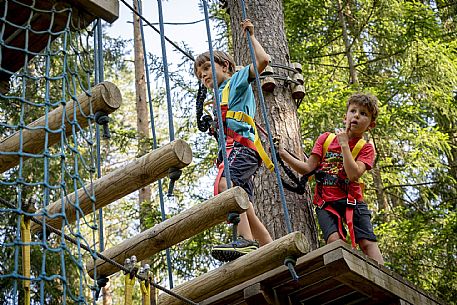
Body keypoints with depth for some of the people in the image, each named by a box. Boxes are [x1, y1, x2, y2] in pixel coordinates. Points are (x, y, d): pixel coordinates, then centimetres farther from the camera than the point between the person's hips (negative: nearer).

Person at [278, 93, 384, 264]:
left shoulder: (365, 148, 5)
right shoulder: (325, 139, 12)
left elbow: (353, 175, -14)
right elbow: (308, 169, 7)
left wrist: (344, 144, -9)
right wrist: (283, 154, -3)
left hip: (352, 202, 0)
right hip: (326, 203, 1)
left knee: (367, 242, -15)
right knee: (334, 239, -23)